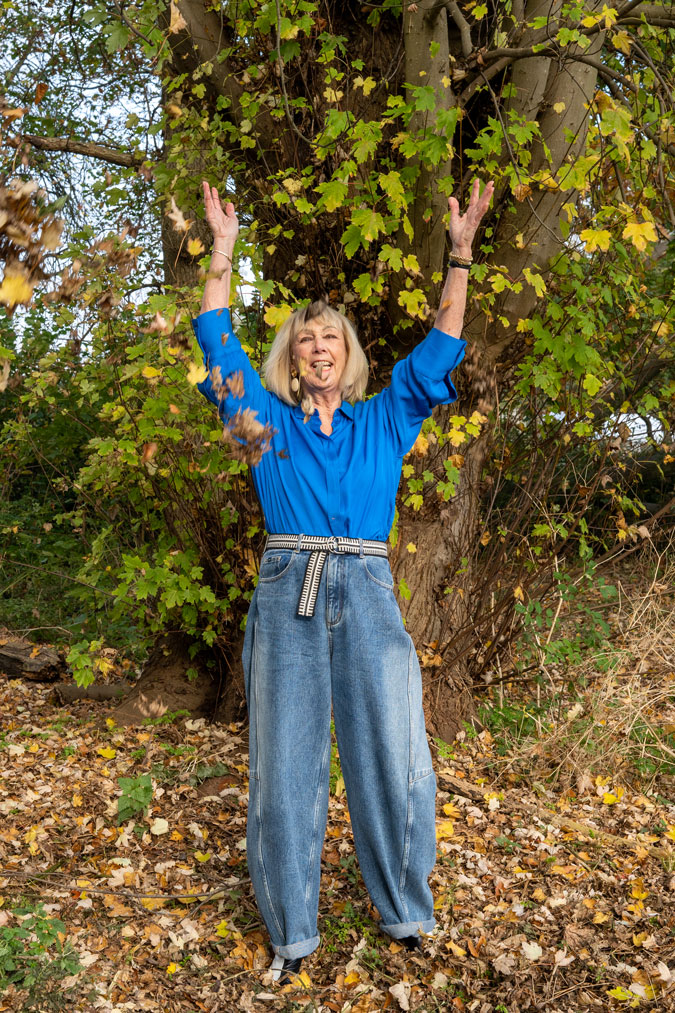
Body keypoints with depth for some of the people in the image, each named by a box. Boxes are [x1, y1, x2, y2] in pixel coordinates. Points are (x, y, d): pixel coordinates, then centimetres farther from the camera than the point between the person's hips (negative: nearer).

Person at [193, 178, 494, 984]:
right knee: (286, 764, 2)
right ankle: (291, 931, 16)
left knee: (391, 757, 1)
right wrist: (222, 251, 16)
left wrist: (460, 252, 13)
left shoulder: (384, 422, 16)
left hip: (368, 595, 1)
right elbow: (217, 340, 15)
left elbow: (441, 347, 15)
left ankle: (406, 911, 20)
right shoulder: (267, 419, 15)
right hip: (287, 593, 0)